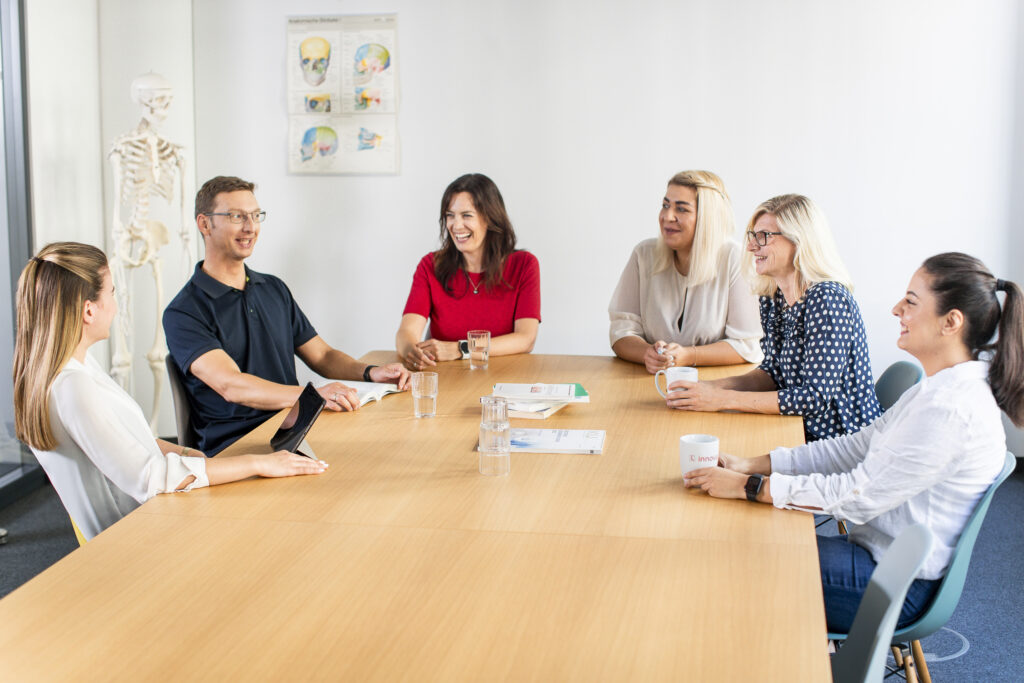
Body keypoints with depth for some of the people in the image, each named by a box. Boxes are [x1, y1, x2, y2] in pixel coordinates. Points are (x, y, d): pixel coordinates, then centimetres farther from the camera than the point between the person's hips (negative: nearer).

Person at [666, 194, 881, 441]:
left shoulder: (827, 299, -19)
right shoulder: (772, 297, 5)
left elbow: (817, 398, -23)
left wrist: (723, 399, -23)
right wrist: (716, 386, -6)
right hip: (801, 434, 7)